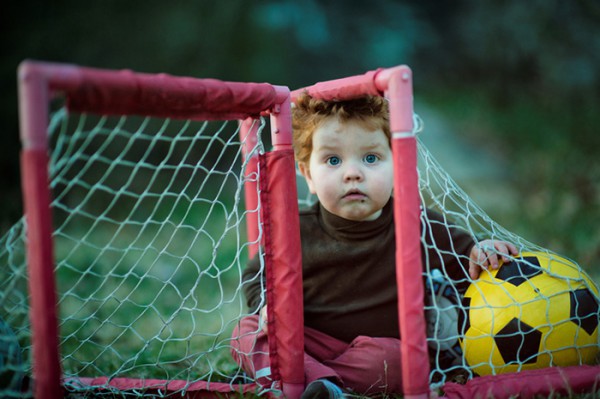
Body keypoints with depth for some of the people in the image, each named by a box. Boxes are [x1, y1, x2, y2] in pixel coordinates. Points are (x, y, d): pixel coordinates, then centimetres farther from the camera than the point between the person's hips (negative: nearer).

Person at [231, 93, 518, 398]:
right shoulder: (297, 233, -3)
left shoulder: (418, 227, -6)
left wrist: (480, 254, -17)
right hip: (313, 343, 2)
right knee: (246, 331, -17)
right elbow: (257, 275, 12)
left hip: (385, 347, -2)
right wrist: (269, 304, -9)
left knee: (391, 357, -35)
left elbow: (462, 264, 6)